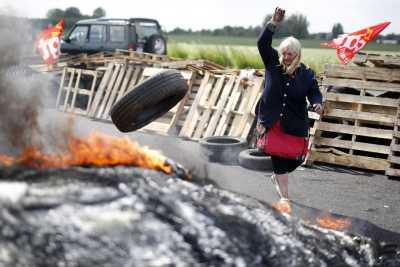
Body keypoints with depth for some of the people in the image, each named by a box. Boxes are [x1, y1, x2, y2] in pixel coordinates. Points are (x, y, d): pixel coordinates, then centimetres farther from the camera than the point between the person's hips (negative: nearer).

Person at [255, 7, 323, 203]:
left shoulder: (306, 73, -3)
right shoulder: (273, 63, -3)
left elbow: (314, 93, 2)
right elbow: (262, 43, -12)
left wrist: (317, 103, -21)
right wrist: (273, 23, -24)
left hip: (295, 125, 1)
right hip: (273, 122, -1)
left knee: (296, 157, 7)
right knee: (278, 156, 3)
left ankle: (277, 177, 40)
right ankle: (284, 197, 14)